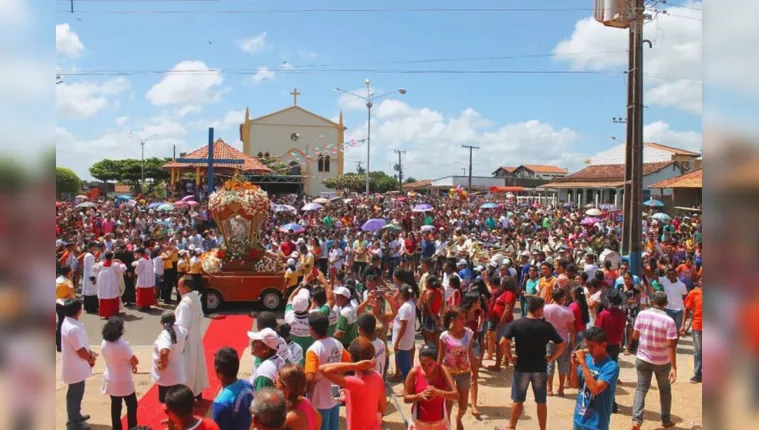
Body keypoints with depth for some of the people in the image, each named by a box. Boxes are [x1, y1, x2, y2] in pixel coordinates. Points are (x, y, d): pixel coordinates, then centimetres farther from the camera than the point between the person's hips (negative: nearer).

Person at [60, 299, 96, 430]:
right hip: (75, 368, -10)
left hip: (75, 366, 10)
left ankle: (76, 415, 41)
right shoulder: (73, 328, -31)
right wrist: (91, 359, -7)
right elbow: (80, 350, -24)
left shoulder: (68, 323, 2)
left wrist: (90, 352, 3)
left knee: (76, 393, 25)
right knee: (75, 394, 6)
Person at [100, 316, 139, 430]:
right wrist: (132, 363, 4)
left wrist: (129, 364, 6)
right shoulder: (122, 345, -29)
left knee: (115, 406, 20)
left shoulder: (104, 344, -7)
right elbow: (135, 361, -18)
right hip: (123, 382, -6)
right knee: (132, 405, 14)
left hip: (111, 381, 6)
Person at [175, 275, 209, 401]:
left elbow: (182, 325, -25)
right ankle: (198, 393, 28)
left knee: (187, 367, 2)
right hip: (196, 337, 9)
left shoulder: (185, 303, -25)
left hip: (187, 340, -9)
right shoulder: (196, 299, 2)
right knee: (196, 364, 17)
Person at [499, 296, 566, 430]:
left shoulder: (516, 324, -10)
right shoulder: (547, 326, -6)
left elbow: (503, 343, -17)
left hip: (522, 367, 0)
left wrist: (510, 357, -3)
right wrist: (551, 358, 4)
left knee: (518, 400, 15)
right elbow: (561, 346, -6)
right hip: (540, 368, 0)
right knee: (541, 402, 14)